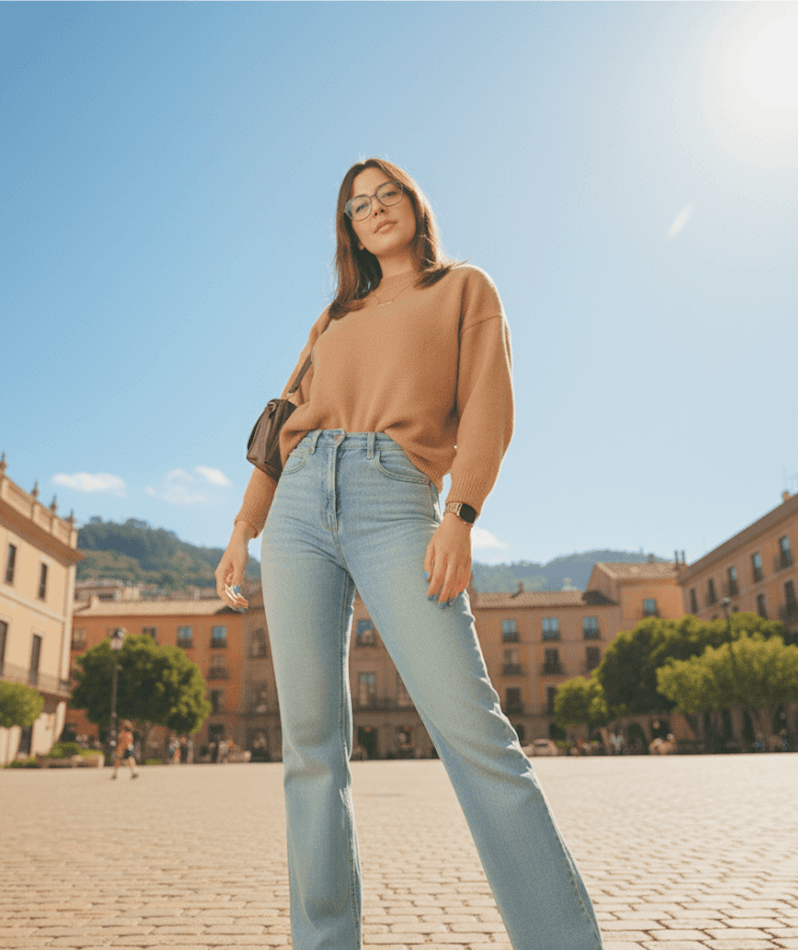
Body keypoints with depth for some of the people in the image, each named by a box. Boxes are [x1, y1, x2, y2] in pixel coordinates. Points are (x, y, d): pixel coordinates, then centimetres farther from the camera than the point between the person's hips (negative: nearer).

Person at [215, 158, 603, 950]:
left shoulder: (466, 288, 17)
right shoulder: (333, 319, 28)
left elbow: (487, 407, 3)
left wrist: (461, 515, -12)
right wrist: (244, 529, 11)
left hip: (396, 505, -4)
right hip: (300, 500, 5)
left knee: (470, 726, -16)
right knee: (310, 742, -2)